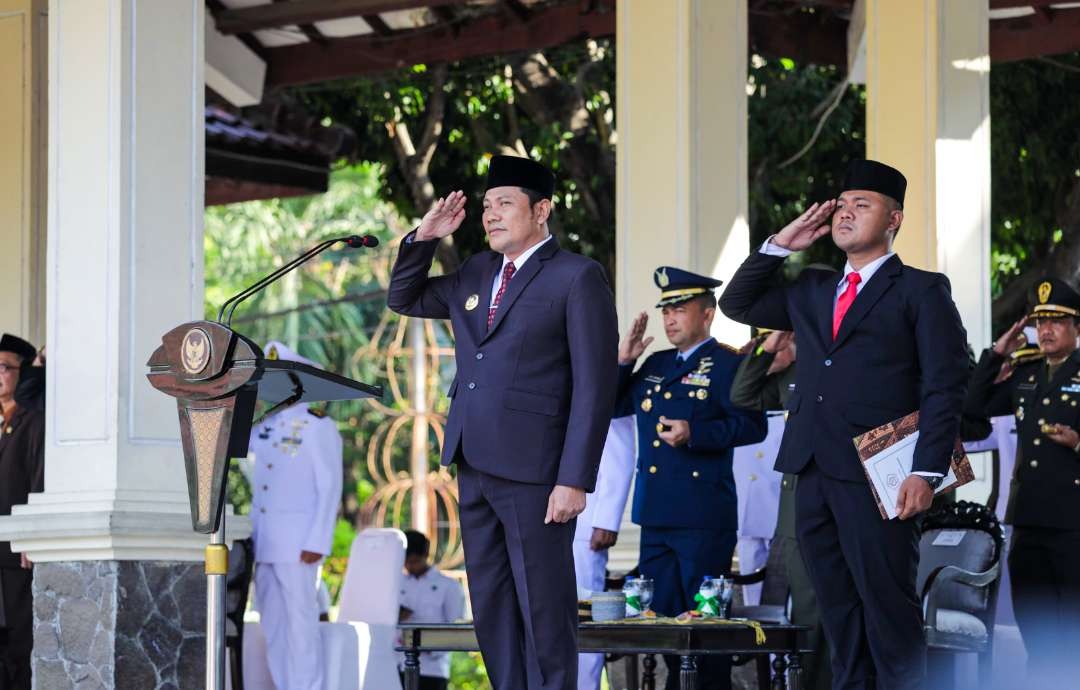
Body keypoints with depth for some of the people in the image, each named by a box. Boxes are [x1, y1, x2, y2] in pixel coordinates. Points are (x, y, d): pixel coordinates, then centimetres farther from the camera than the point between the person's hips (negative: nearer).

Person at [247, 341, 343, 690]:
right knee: (272, 624, 7)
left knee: (299, 621, -8)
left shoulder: (318, 427, -3)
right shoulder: (264, 427, 16)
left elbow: (329, 488, -7)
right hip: (263, 543, 7)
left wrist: (317, 542, -13)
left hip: (297, 543, -7)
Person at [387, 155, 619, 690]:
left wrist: (575, 480, -17)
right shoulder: (476, 273, 15)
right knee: (491, 605, 10)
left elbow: (595, 386, -11)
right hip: (475, 465, 7)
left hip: (534, 472, -7)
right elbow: (404, 299, 28)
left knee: (543, 606, -2)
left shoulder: (577, 278, -6)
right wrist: (424, 238, 10)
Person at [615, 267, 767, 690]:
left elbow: (752, 426, -14)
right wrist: (623, 361, 8)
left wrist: (694, 433, -23)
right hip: (656, 513, 7)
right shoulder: (655, 365, 18)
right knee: (660, 613, 9)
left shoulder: (727, 365, -4)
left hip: (703, 517, -7)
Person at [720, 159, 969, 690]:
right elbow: (737, 303, 26)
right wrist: (780, 245, 14)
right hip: (815, 476, 6)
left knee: (888, 607, -6)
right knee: (838, 612, 7)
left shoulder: (921, 291, 2)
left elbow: (946, 387, -5)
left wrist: (927, 471, -15)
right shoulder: (811, 293, 21)